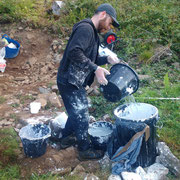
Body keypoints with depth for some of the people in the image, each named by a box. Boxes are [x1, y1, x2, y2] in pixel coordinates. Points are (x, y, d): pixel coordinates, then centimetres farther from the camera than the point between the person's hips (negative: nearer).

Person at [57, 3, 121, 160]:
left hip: (75, 82, 11)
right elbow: (74, 52, -31)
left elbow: (89, 59, 20)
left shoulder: (92, 32, 17)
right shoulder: (85, 28, -17)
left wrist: (107, 59, 4)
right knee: (82, 117, 2)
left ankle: (66, 139, 43)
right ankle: (85, 150, 19)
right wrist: (96, 69, -30)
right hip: (70, 82, -10)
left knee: (76, 113, 24)